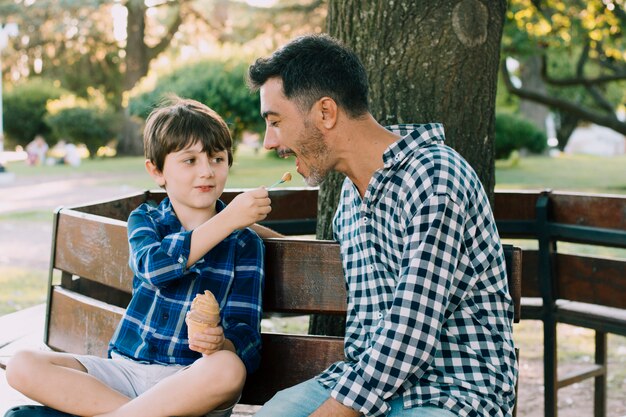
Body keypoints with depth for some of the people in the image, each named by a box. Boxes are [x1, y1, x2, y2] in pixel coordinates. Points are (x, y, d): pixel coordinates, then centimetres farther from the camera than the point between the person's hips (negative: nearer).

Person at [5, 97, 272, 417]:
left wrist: (221, 344, -28)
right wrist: (227, 221, -22)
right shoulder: (144, 220, 9)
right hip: (126, 367, 2)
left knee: (228, 368, -37)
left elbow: (246, 336, -4)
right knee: (22, 367, -15)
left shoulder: (245, 243, 3)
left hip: (192, 379, -2)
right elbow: (154, 266, -16)